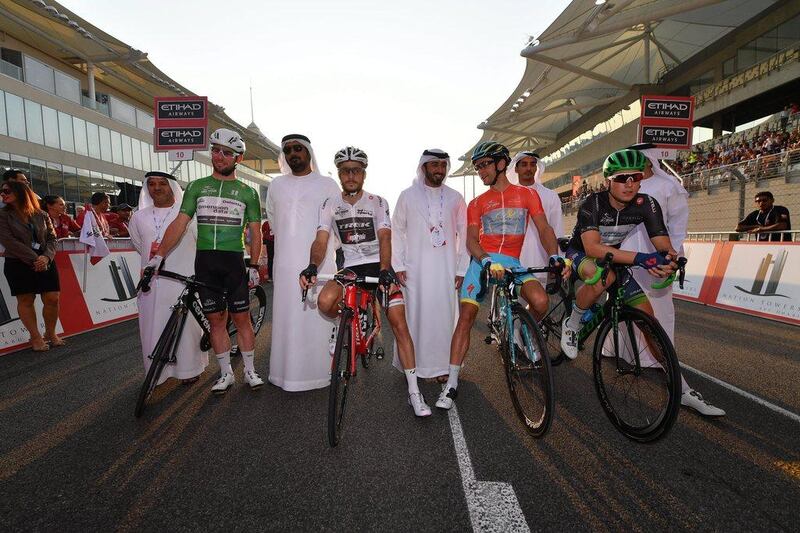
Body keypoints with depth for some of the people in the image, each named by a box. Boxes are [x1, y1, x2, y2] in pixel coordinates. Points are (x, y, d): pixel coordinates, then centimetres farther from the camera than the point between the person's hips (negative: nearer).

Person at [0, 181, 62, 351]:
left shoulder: (41, 215, 7)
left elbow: (52, 238, 4)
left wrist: (46, 257, -14)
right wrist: (34, 259, -15)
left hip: (45, 262, 2)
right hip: (18, 264, -2)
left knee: (52, 299, -1)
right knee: (25, 300, 3)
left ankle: (50, 333, 17)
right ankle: (36, 337, 14)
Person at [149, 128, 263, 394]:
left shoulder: (247, 192, 6)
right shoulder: (196, 187, 9)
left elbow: (255, 232, 4)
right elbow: (179, 223, 3)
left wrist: (254, 266, -2)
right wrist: (158, 256, -5)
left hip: (235, 262, -2)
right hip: (205, 262, 2)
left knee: (241, 319, 1)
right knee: (216, 320, 6)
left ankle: (250, 370, 16)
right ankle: (226, 373, 19)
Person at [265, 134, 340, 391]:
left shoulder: (327, 184, 6)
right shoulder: (276, 186, 15)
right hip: (286, 264, 3)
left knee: (317, 317, -1)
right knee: (286, 318, 4)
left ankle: (319, 371, 10)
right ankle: (287, 372, 15)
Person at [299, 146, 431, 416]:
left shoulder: (377, 202, -2)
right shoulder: (330, 205, 3)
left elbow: (384, 238, -15)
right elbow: (321, 240, -9)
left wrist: (385, 271, -32)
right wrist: (312, 266, -30)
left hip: (379, 267, -1)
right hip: (350, 269, 1)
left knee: (399, 325, -10)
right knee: (325, 301, -31)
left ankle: (414, 391, 1)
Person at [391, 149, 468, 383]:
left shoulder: (455, 197, 9)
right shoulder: (408, 196, 6)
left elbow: (464, 235, 9)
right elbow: (397, 231, 6)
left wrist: (461, 269, 4)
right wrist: (398, 265, -1)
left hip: (446, 269, 1)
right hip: (415, 268, -1)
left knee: (444, 315, 2)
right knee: (414, 314, 1)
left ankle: (441, 366, 16)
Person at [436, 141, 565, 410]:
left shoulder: (527, 194, 11)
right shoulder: (477, 203, 12)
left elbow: (544, 228, 3)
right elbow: (471, 241, 1)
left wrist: (555, 257, -15)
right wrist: (488, 262, -20)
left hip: (512, 262, 0)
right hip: (482, 262, 1)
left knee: (541, 302, -25)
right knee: (466, 317, -13)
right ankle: (452, 383, -6)